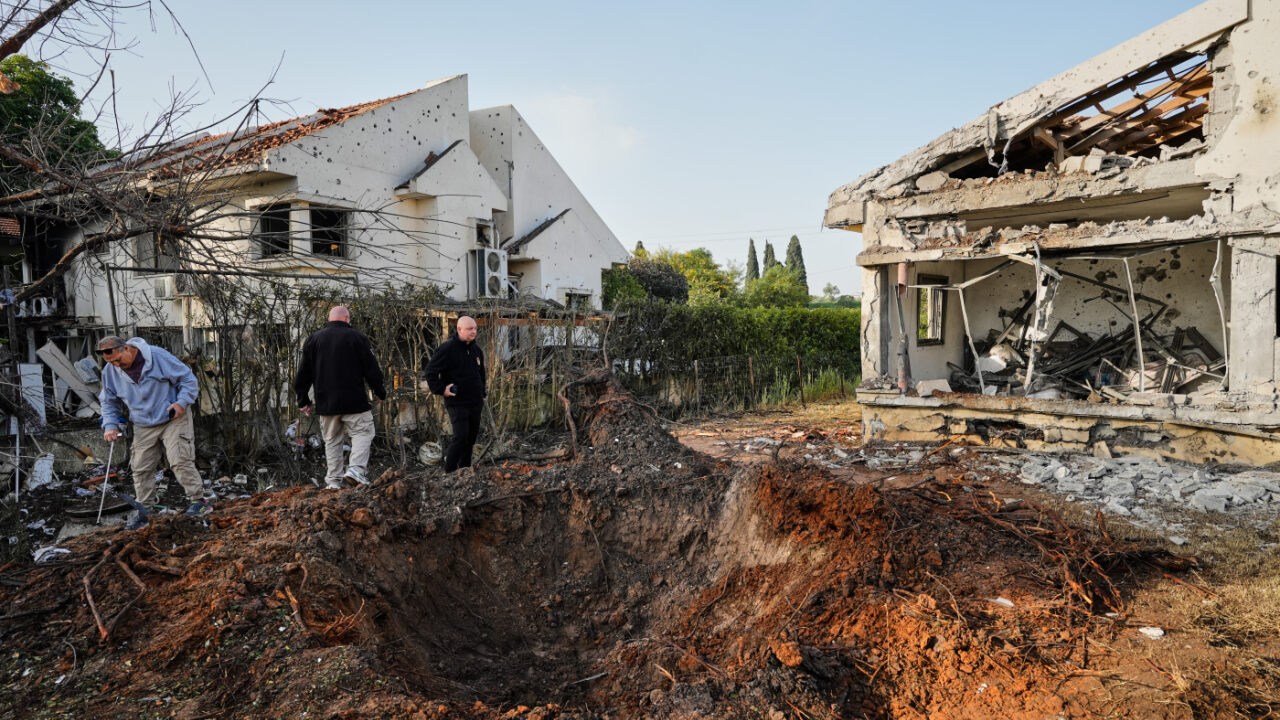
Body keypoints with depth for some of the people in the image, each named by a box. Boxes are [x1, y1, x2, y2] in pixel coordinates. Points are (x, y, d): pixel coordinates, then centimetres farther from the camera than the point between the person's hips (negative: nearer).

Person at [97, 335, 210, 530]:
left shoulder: (158, 356, -16)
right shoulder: (109, 371, -1)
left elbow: (188, 378, -10)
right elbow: (109, 402, 13)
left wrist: (182, 402, -23)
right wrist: (110, 426, -2)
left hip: (174, 419, -5)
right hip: (144, 427, 5)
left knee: (180, 461, -15)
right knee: (140, 469, 5)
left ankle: (199, 501, -6)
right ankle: (144, 511, 17)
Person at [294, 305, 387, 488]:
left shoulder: (313, 339, 9)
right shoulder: (356, 337, -3)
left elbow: (303, 373, 11)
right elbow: (372, 369, -2)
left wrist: (303, 400, 18)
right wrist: (380, 393, 9)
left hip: (325, 403, 5)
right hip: (354, 401, -4)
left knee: (331, 440, 12)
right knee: (363, 432, 2)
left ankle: (333, 479, 11)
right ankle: (356, 468, -17)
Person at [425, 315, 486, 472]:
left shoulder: (476, 350, 13)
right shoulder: (447, 348, -10)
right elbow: (430, 371, -9)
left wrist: (482, 394, 22)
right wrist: (441, 389, -14)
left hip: (475, 403, 7)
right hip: (457, 403, -7)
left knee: (471, 438, 11)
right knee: (460, 436, -15)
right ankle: (449, 471, -4)